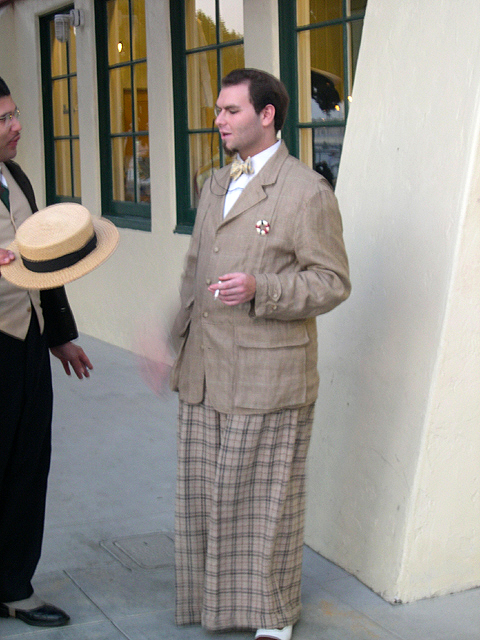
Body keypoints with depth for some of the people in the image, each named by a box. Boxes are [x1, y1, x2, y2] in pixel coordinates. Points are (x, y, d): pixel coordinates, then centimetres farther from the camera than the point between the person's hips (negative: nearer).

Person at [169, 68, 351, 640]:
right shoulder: (215, 185, 15)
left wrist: (260, 289, -24)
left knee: (268, 497, 6)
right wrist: (180, 340, 18)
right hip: (203, 371, 7)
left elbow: (332, 282, -11)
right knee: (203, 490, 13)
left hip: (267, 375, -7)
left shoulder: (307, 191, -10)